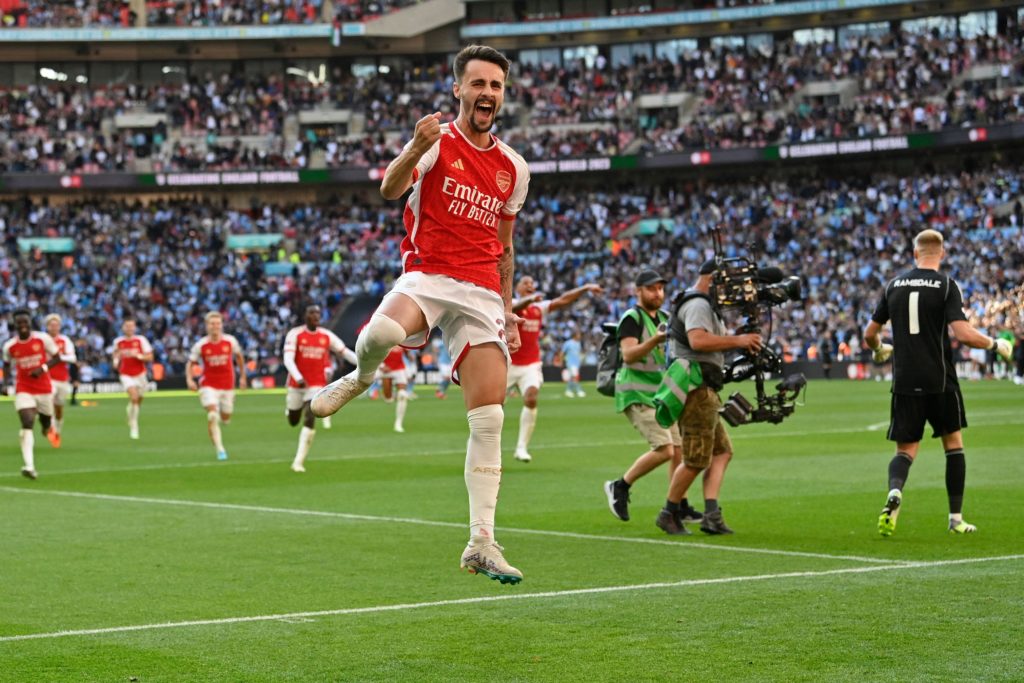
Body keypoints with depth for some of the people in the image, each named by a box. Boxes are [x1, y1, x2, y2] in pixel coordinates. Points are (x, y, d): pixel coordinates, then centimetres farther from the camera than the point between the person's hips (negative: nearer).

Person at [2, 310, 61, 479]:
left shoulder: (43, 339, -10)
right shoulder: (9, 346, -5)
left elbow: (56, 357, 0)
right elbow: (7, 365, 14)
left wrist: (43, 368, -18)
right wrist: (5, 384, 1)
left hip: (44, 388, 1)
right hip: (24, 390, -1)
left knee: (46, 424, 14)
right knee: (27, 425, -18)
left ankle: (49, 429, 57)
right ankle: (29, 466, -27)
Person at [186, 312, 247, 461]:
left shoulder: (230, 341, -4)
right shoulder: (200, 345, -7)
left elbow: (239, 357, 14)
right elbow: (190, 363, 3)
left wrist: (242, 376, 16)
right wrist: (189, 379, -13)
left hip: (227, 386, 2)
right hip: (208, 386, -2)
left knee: (225, 419, 11)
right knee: (212, 416, -20)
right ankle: (220, 449, -19)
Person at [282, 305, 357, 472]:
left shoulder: (327, 336, 0)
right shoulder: (295, 334, -8)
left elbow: (346, 353, 6)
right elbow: (288, 359, -17)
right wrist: (298, 378, -33)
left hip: (317, 385, 0)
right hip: (297, 384, 0)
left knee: (310, 421, -16)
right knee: (293, 422, 15)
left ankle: (298, 462, -12)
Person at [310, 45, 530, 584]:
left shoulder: (513, 168, 15)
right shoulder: (437, 142, 1)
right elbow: (390, 189, -17)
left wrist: (508, 311, 22)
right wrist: (414, 151, -36)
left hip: (481, 292, 4)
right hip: (426, 275, -4)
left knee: (489, 420, -7)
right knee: (383, 332, -39)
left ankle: (481, 544, -3)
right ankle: (359, 378, -1)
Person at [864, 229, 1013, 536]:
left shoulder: (894, 284, 7)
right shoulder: (946, 285, -5)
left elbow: (869, 335, 13)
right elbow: (963, 334, -16)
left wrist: (880, 350, 35)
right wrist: (996, 344, 1)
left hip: (905, 381, 2)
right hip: (940, 381, -2)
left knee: (905, 450, 7)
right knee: (954, 444, 15)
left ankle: (894, 491, -26)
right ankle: (956, 519, 15)